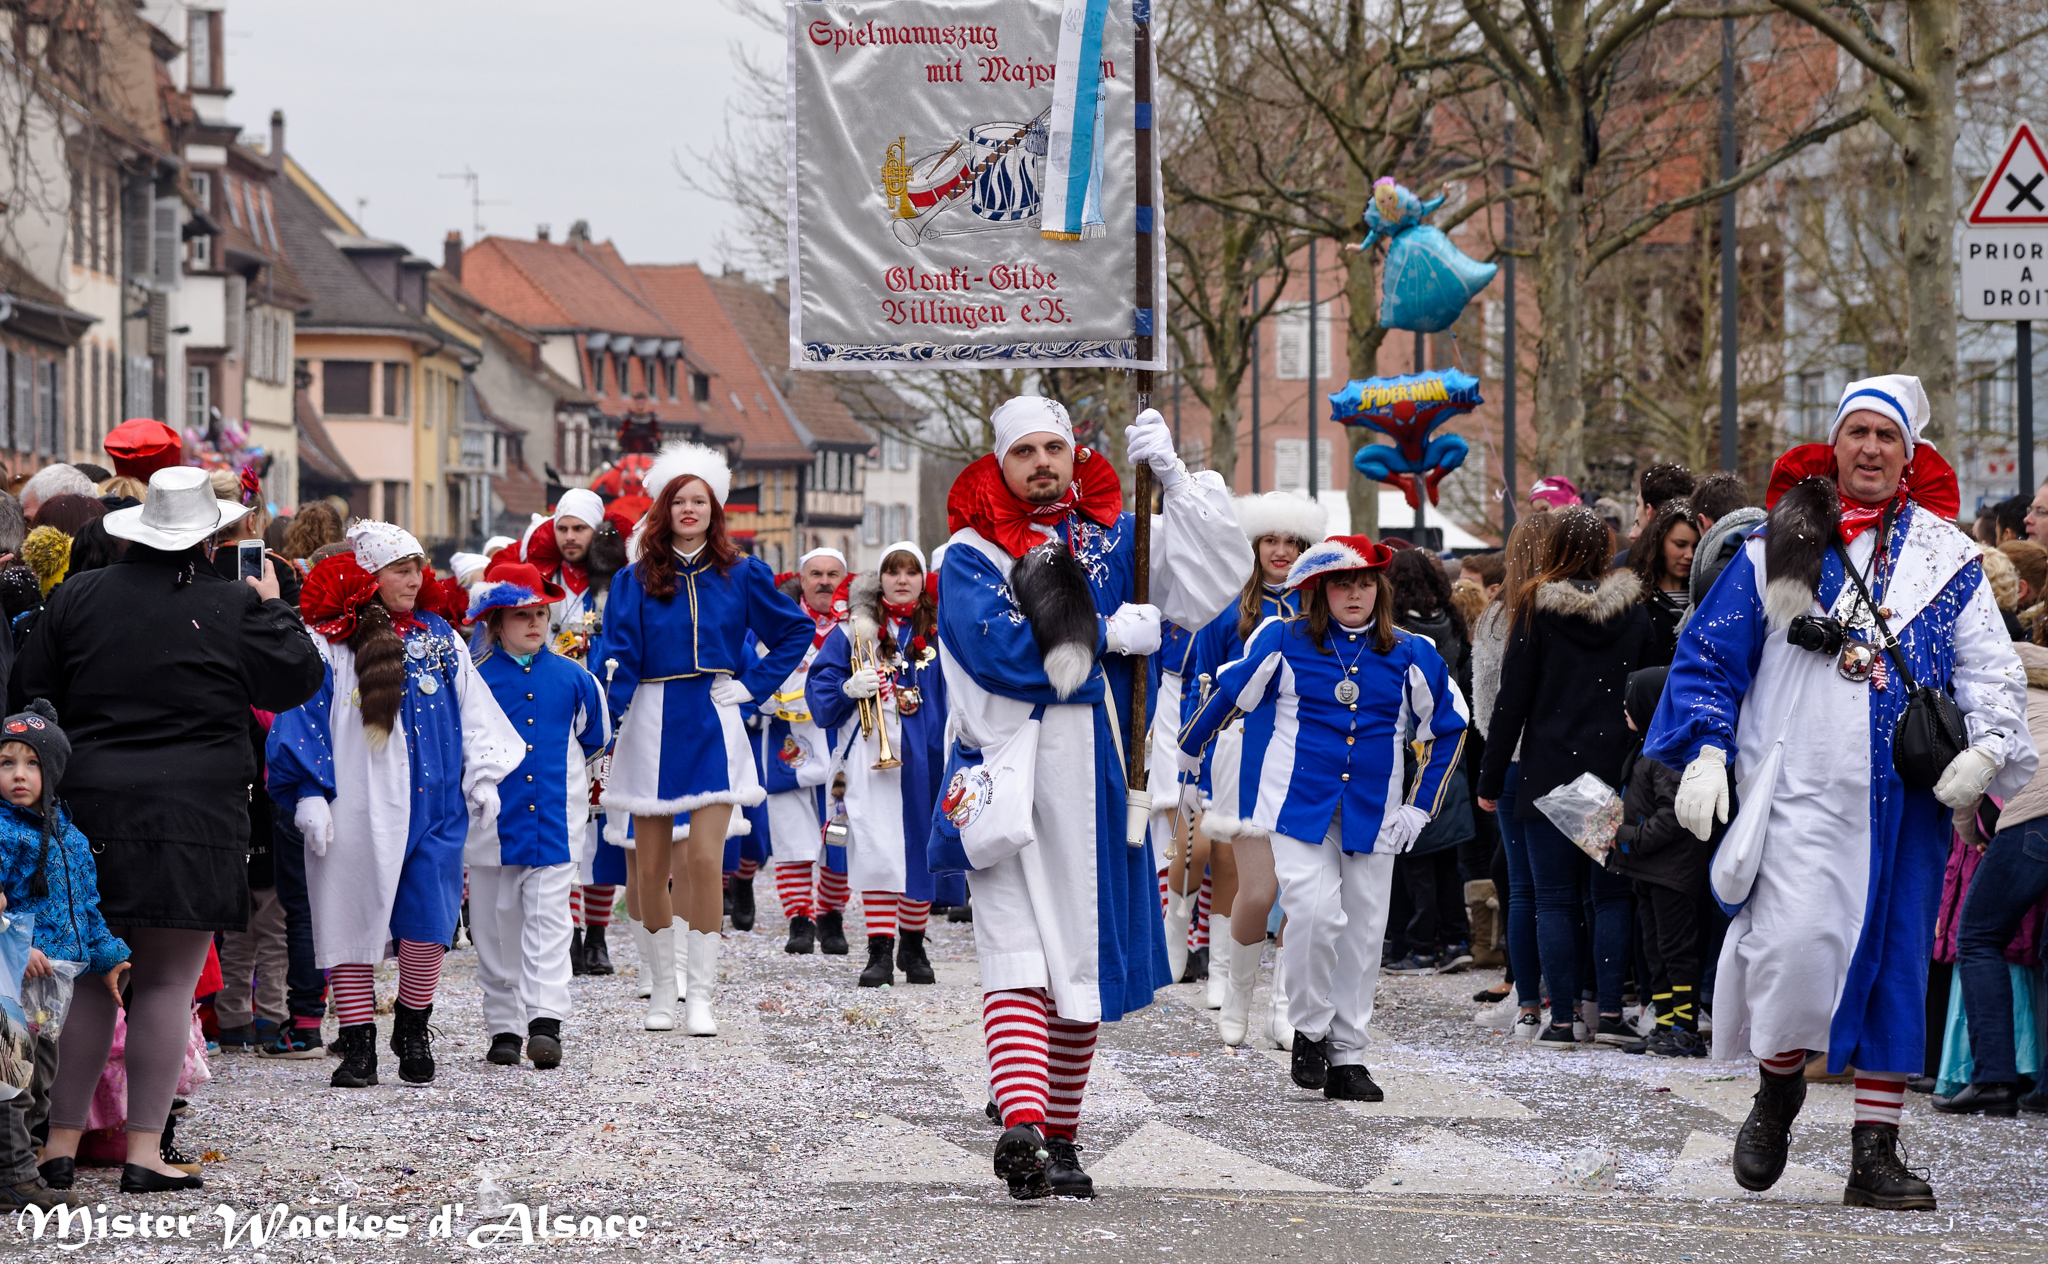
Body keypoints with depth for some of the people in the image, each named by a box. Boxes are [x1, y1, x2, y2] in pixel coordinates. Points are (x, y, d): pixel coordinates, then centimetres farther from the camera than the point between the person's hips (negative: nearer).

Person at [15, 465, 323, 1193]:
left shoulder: (78, 599, 5)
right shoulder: (233, 608, -4)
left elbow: (28, 697, 9)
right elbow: (296, 682, 1)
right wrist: (274, 607, 13)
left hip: (90, 807, 3)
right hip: (194, 815, -3)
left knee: (88, 977, 11)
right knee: (167, 983, 1)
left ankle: (61, 1141, 10)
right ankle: (144, 1151, -1)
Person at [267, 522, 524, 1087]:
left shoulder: (439, 638, 12)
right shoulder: (325, 643, 0)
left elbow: (472, 710, 16)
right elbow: (304, 720, -2)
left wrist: (482, 777, 10)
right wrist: (308, 796, -8)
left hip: (430, 802, 3)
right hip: (355, 807, -3)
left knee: (427, 918, -1)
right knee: (353, 916, 0)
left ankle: (413, 1031, 16)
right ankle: (358, 1044, 4)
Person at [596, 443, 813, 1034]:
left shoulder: (741, 576, 6)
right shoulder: (635, 581, 4)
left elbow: (795, 630, 15)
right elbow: (617, 654, -3)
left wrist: (753, 684, 5)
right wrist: (608, 704, -20)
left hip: (711, 726, -1)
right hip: (651, 725, 1)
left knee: (704, 859, -12)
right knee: (651, 867, 3)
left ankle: (701, 996, -6)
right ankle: (661, 990, 18)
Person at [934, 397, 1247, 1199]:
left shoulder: (1113, 538, 12)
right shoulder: (971, 556, 1)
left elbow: (1211, 579, 1)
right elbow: (996, 649, -15)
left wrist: (1173, 478, -8)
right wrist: (1108, 636, -11)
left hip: (1093, 779, 4)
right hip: (1007, 778, -4)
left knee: (1084, 959, 8)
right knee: (1017, 954, -16)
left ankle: (1060, 1138, 18)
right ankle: (1020, 1124, -30)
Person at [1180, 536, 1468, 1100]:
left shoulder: (1410, 656, 4)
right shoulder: (1283, 642, -1)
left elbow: (1448, 727, 15)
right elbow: (1229, 693, 13)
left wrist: (1421, 807, 9)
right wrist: (1186, 752, 21)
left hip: (1371, 815, 3)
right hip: (1299, 803, -3)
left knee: (1362, 931, 4)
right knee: (1314, 912, -20)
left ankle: (1347, 1054, 14)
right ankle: (1309, 1028, 0)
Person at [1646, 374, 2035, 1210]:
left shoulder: (1945, 557, 11)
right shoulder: (1777, 548, 8)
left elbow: (1991, 668, 8)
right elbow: (1710, 652, 9)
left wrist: (1986, 746, -10)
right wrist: (1705, 753, -2)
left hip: (1904, 798, 2)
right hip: (1798, 794, -2)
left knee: (1895, 958, 2)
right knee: (1796, 940, -17)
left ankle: (1874, 1154, 8)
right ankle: (1778, 1087, 12)